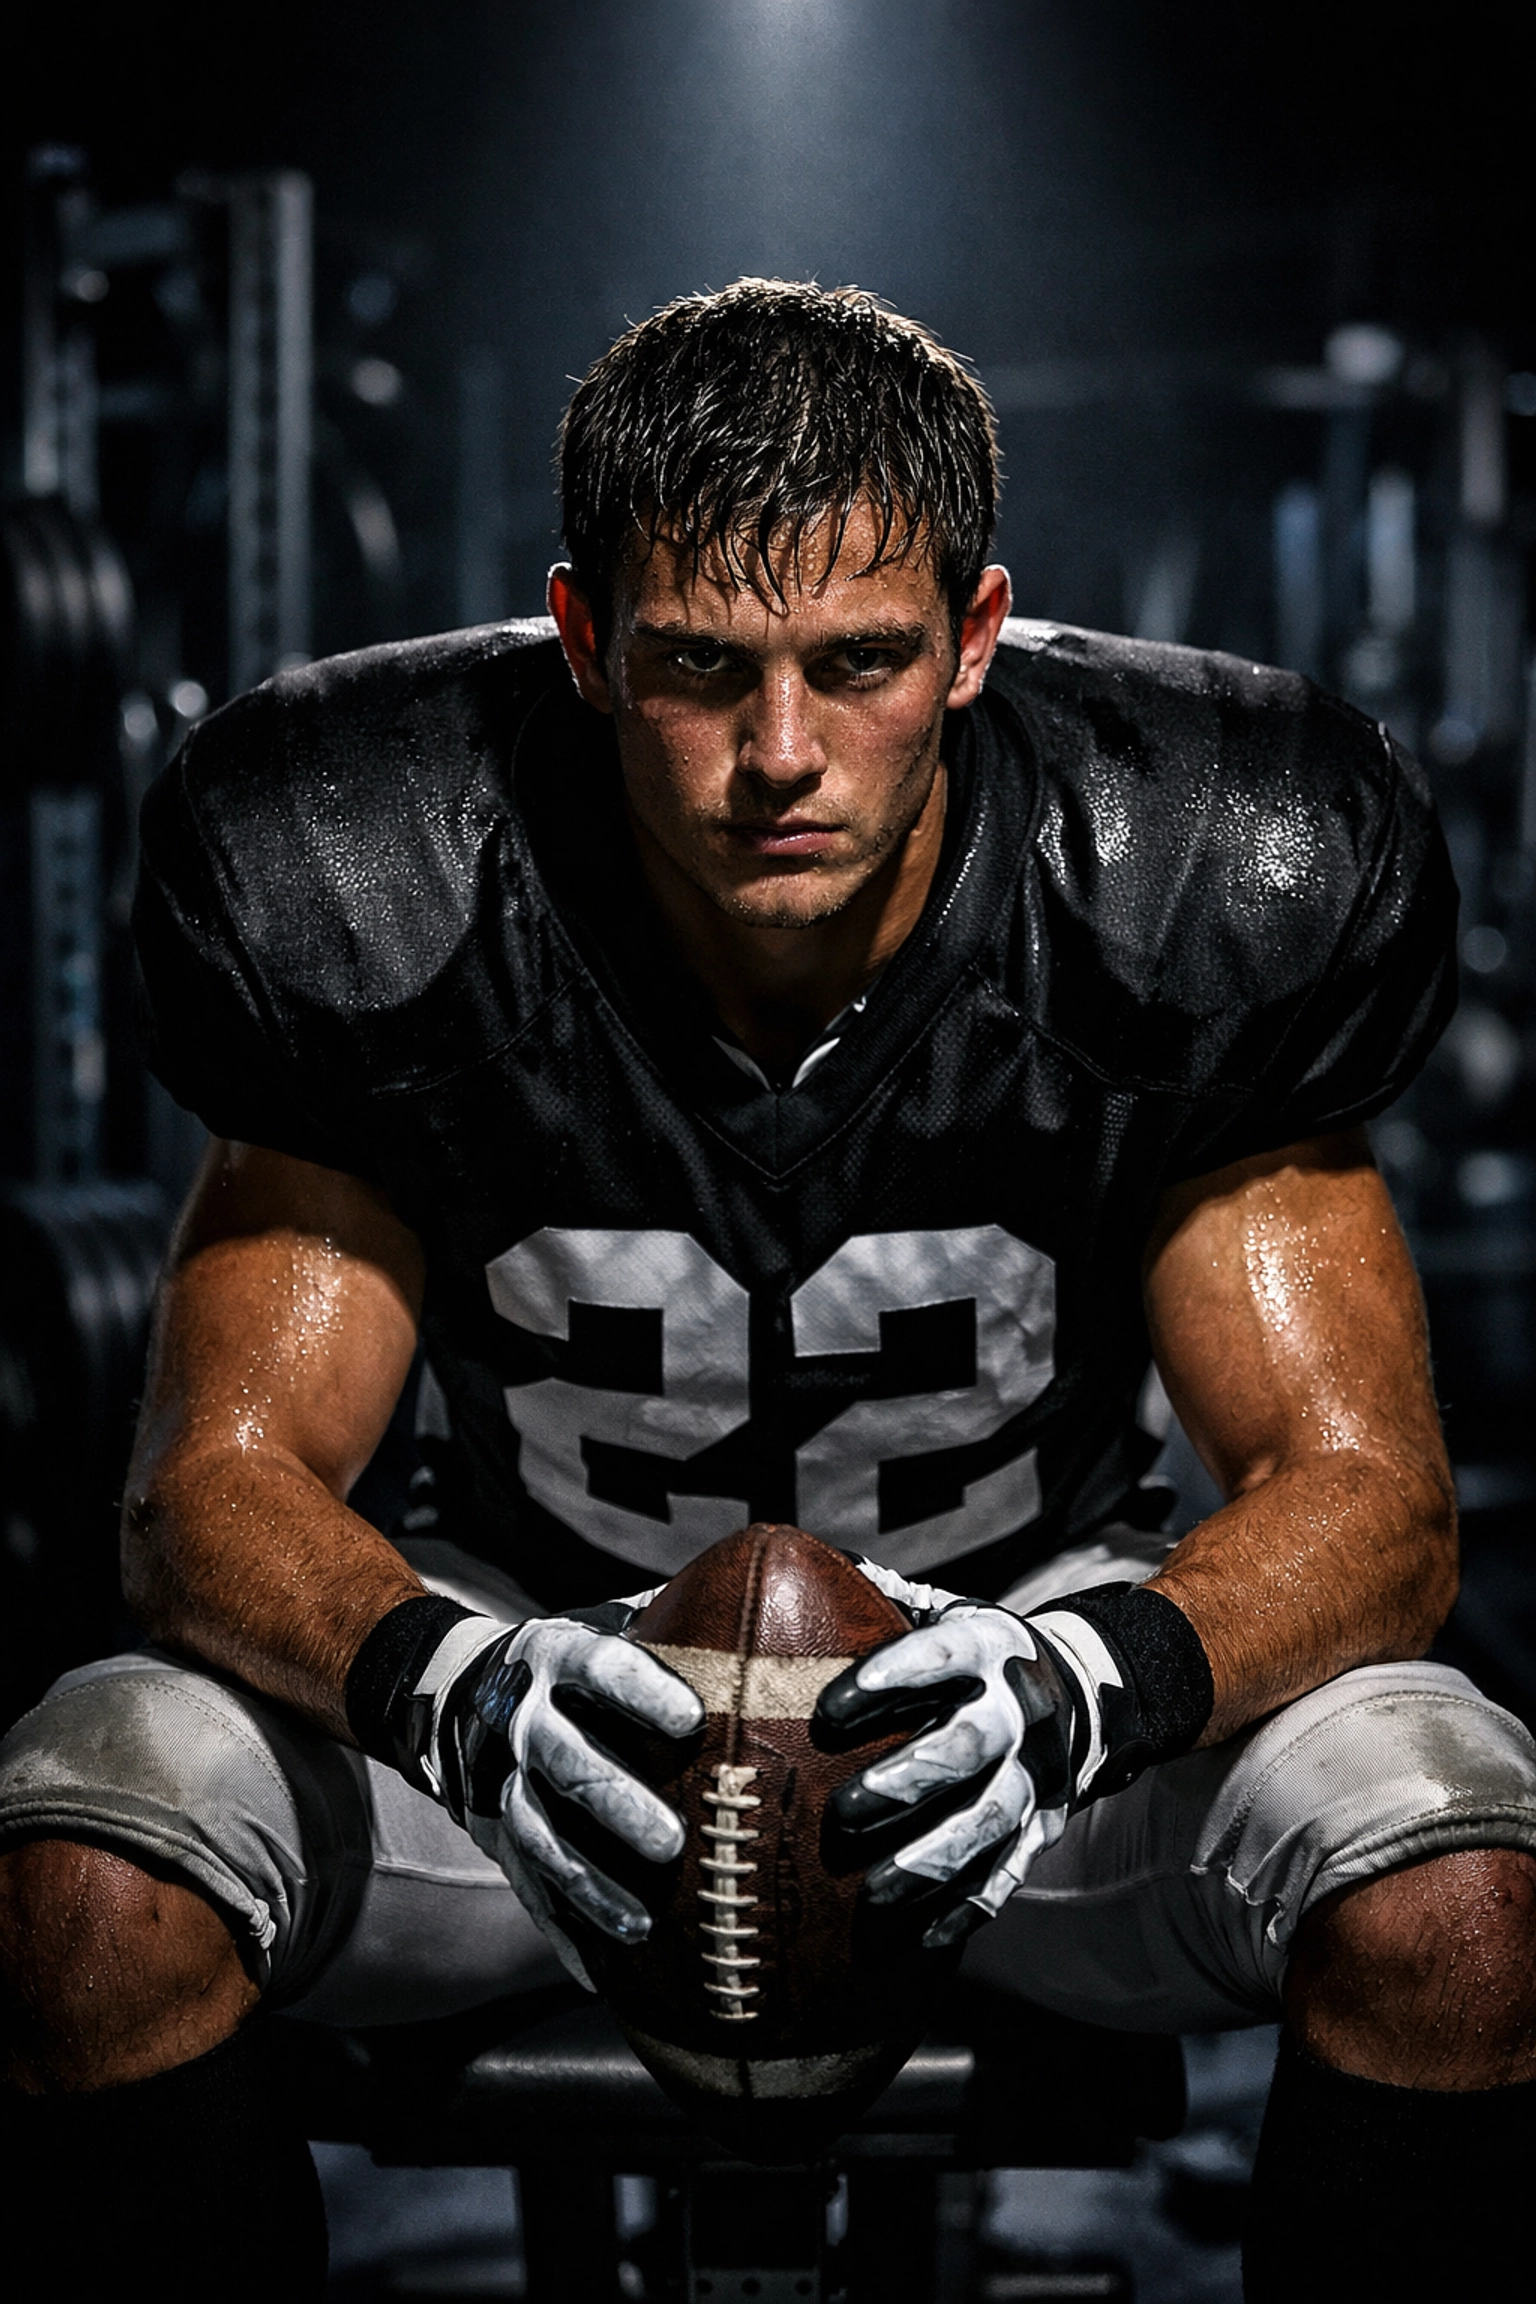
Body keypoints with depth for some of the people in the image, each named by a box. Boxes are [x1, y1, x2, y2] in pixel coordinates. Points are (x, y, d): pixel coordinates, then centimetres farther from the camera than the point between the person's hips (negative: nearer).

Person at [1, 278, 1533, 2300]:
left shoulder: (1181, 901, -20)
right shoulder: (393, 898, -21)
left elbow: (1366, 1493, -18)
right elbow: (219, 1484, -19)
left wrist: (1089, 1680, -42)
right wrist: (440, 1676, -44)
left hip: (1038, 1626, 0)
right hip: (549, 1629, 0)